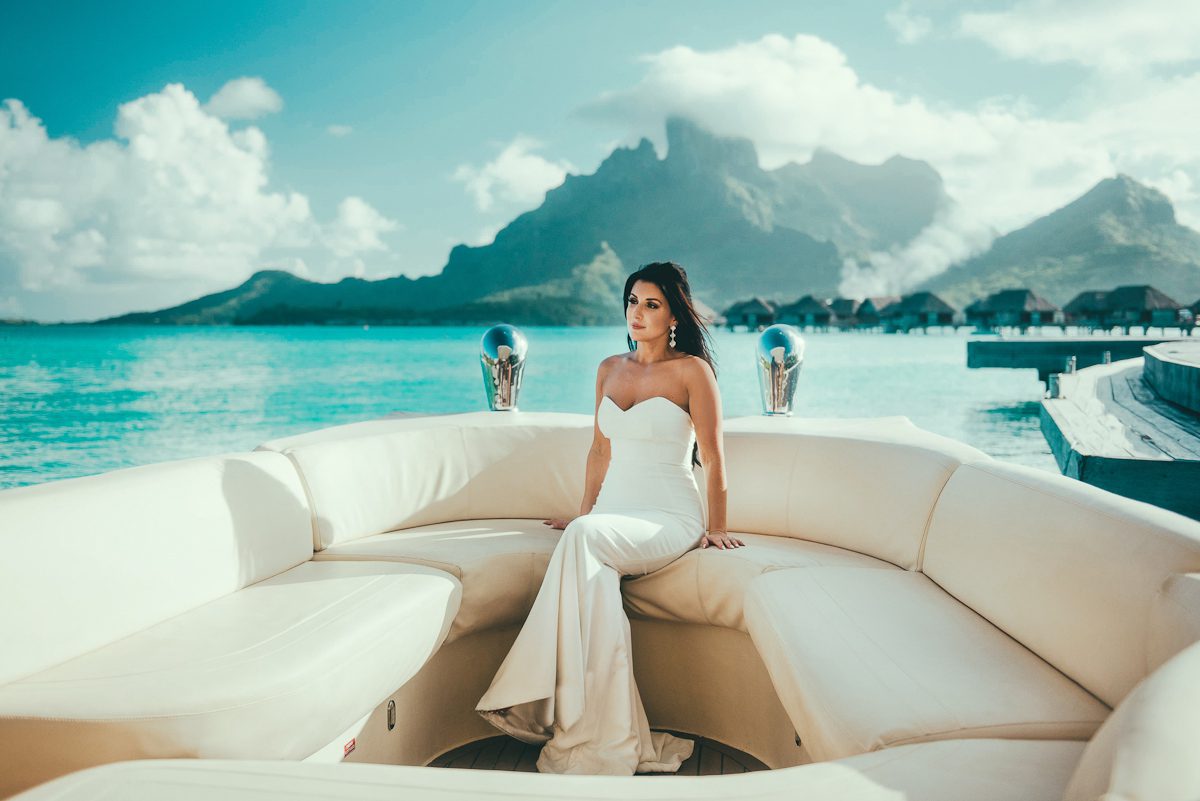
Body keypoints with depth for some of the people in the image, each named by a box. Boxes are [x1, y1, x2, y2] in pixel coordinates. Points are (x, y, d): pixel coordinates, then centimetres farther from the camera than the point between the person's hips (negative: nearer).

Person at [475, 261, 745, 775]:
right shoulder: (610, 369, 15)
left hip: (668, 521, -5)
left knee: (582, 539, -35)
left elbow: (713, 457, -1)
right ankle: (616, 740, -32)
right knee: (593, 576, -32)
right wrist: (584, 513, 18)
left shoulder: (691, 370, -2)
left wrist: (717, 529, 0)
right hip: (610, 517, 5)